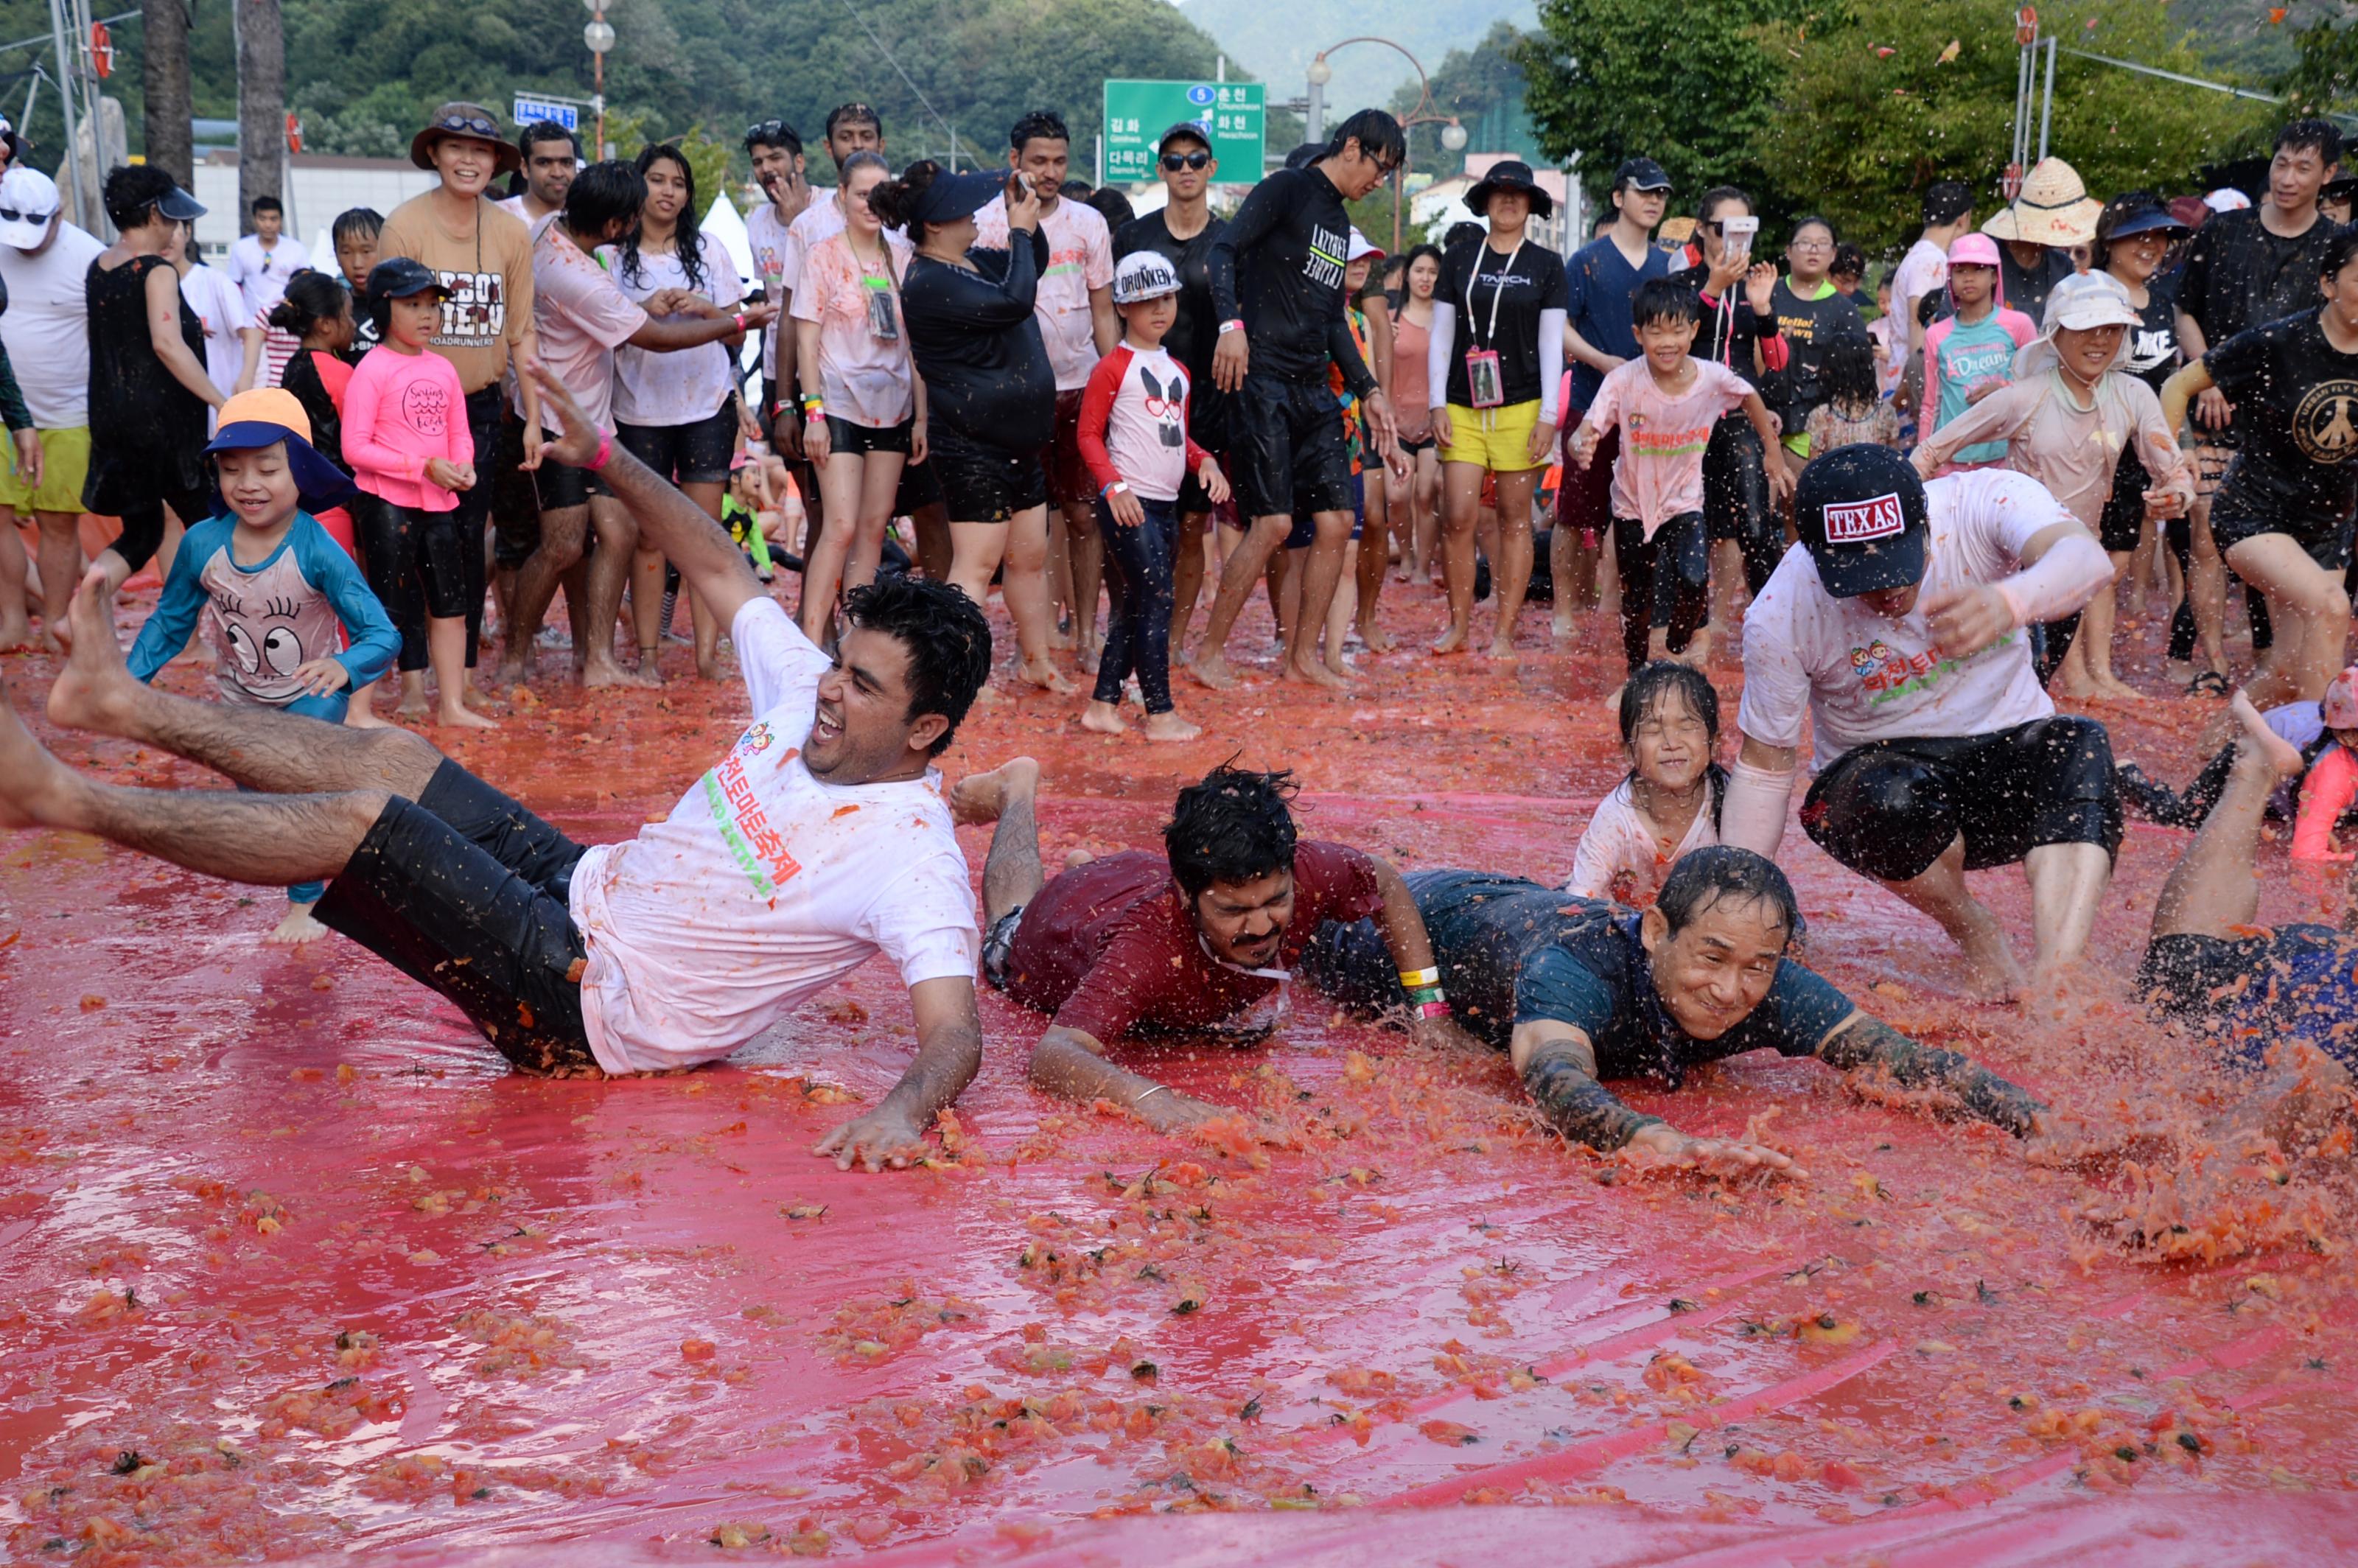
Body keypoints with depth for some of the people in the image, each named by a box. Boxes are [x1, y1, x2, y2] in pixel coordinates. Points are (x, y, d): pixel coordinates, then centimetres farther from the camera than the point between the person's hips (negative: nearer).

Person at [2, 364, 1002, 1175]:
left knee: (361, 814, -15)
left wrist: (905, 1109, -57)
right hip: (585, 885, 8)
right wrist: (602, 456, 3)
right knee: (391, 754, 6)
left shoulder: (911, 858, -24)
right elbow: (718, 569, 10)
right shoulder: (810, 703, -1)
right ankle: (122, 702, 21)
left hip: (585, 1002, -8)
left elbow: (954, 1034, -34)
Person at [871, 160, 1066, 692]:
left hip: (1019, 440, 9)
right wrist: (1020, 229, -15)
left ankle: (1036, 661, 28)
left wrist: (1025, 216, 7)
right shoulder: (930, 283, -20)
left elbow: (1033, 265, 26)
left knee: (1030, 556, 16)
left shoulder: (971, 261, 9)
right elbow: (1014, 301, -28)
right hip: (972, 445, -9)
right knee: (978, 564, -9)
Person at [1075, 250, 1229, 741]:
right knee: (1156, 600, -10)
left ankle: (1103, 705, 17)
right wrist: (1114, 486, -18)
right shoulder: (1113, 367, -7)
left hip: (1166, 504, 8)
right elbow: (1089, 434, -8)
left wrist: (1204, 461, 4)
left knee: (1135, 607, 10)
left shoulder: (1178, 371, 17)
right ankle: (1160, 715, -6)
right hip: (1129, 505, -8)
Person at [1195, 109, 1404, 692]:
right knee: (1273, 523, -12)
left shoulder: (1339, 223, 21)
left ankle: (1303, 656, 13)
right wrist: (1231, 322, -28)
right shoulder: (1287, 189, -3)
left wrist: (1367, 390, 18)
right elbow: (1224, 251, -14)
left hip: (1314, 390, 8)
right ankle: (1210, 651, 1)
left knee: (1336, 521, 3)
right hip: (1263, 380, -8)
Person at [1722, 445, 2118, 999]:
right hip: (1879, 772, -1)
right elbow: (1763, 767, -8)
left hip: (2007, 753, 1)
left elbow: (2088, 559, -41)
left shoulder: (1986, 500, -20)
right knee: (1899, 797, -36)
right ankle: (1978, 942, -8)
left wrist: (2007, 603, -64)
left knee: (2079, 746, -31)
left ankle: (2057, 982, -44)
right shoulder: (1782, 615, -19)